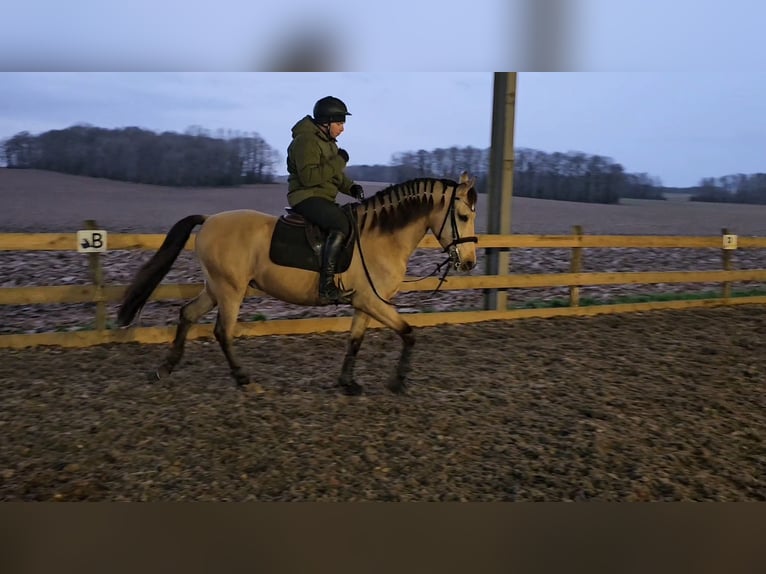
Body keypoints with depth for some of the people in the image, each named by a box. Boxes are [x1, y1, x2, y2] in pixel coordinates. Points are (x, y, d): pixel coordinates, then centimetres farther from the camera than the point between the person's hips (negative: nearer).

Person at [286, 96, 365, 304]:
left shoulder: (328, 141, 19)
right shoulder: (305, 140, -13)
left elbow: (336, 175, 24)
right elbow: (308, 177, -24)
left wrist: (351, 188, 4)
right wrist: (338, 162, -18)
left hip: (323, 198, 10)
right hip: (306, 197, -10)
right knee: (342, 225, -31)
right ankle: (326, 287, -34)